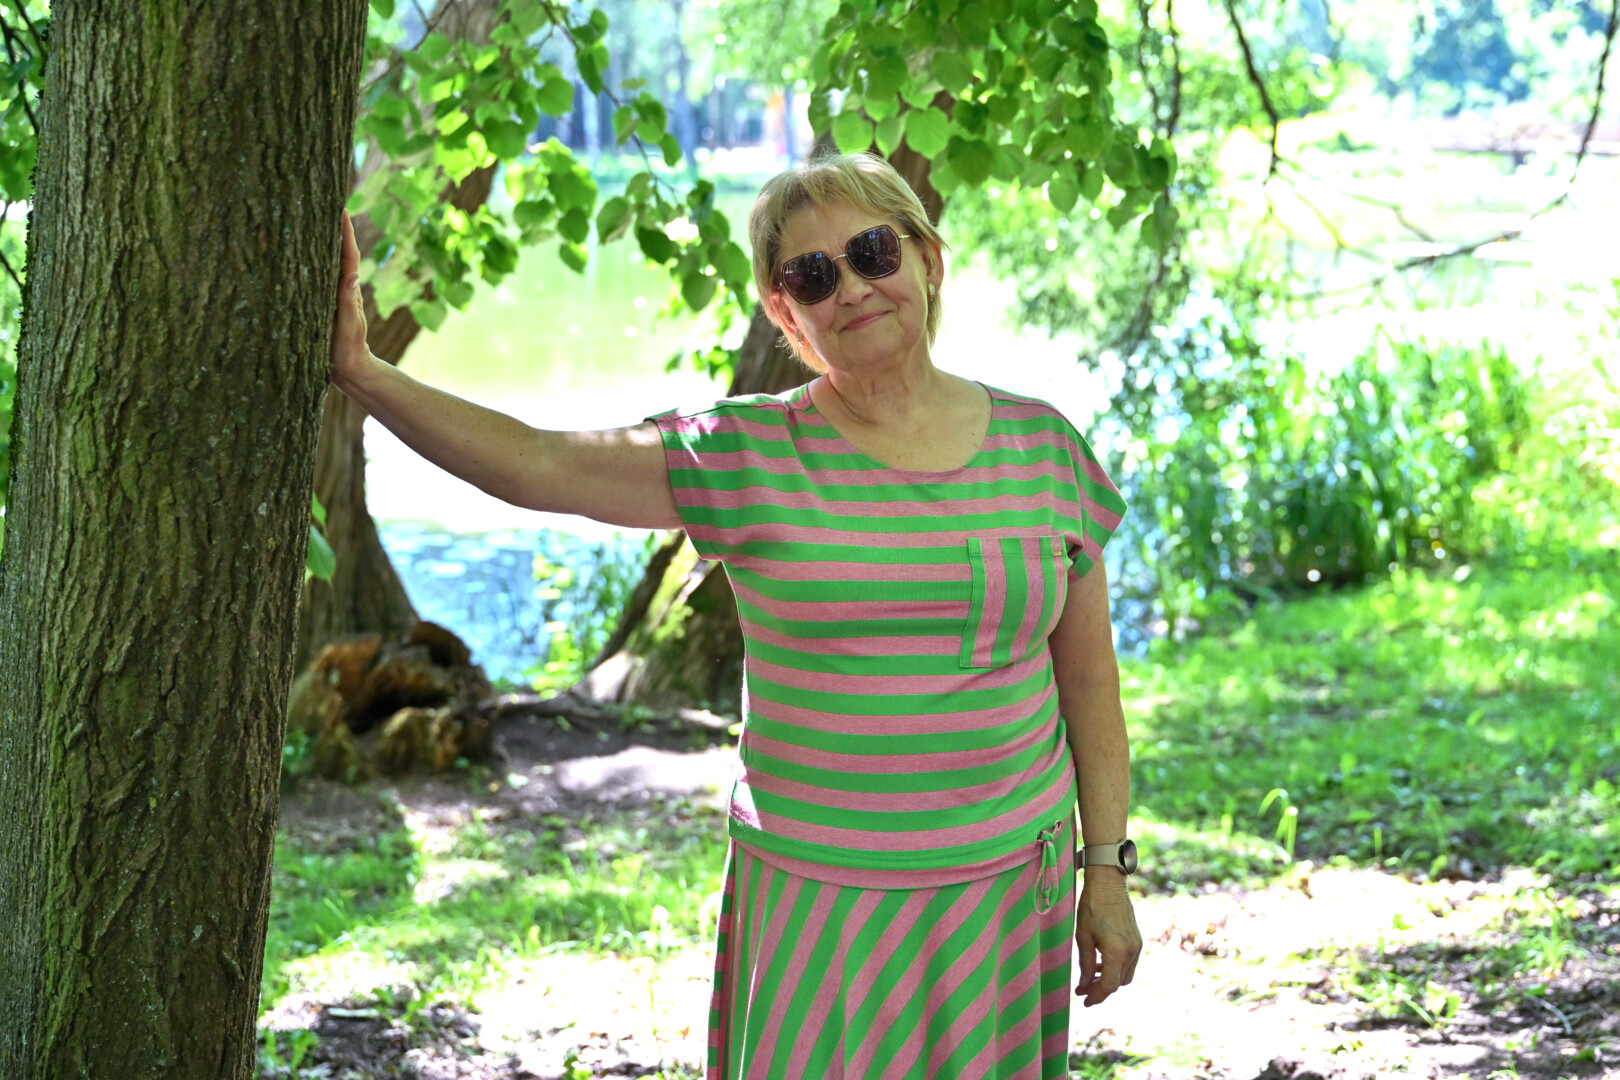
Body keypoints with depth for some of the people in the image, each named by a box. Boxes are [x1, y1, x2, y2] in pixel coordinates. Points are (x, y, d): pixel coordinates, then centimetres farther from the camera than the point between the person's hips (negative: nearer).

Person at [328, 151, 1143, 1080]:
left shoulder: (1044, 449, 3)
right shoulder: (747, 460, -4)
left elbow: (1088, 679, 7)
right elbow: (531, 463, -13)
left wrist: (1106, 870, 6)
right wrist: (363, 373, -24)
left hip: (1008, 887, 2)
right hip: (814, 899, -1)